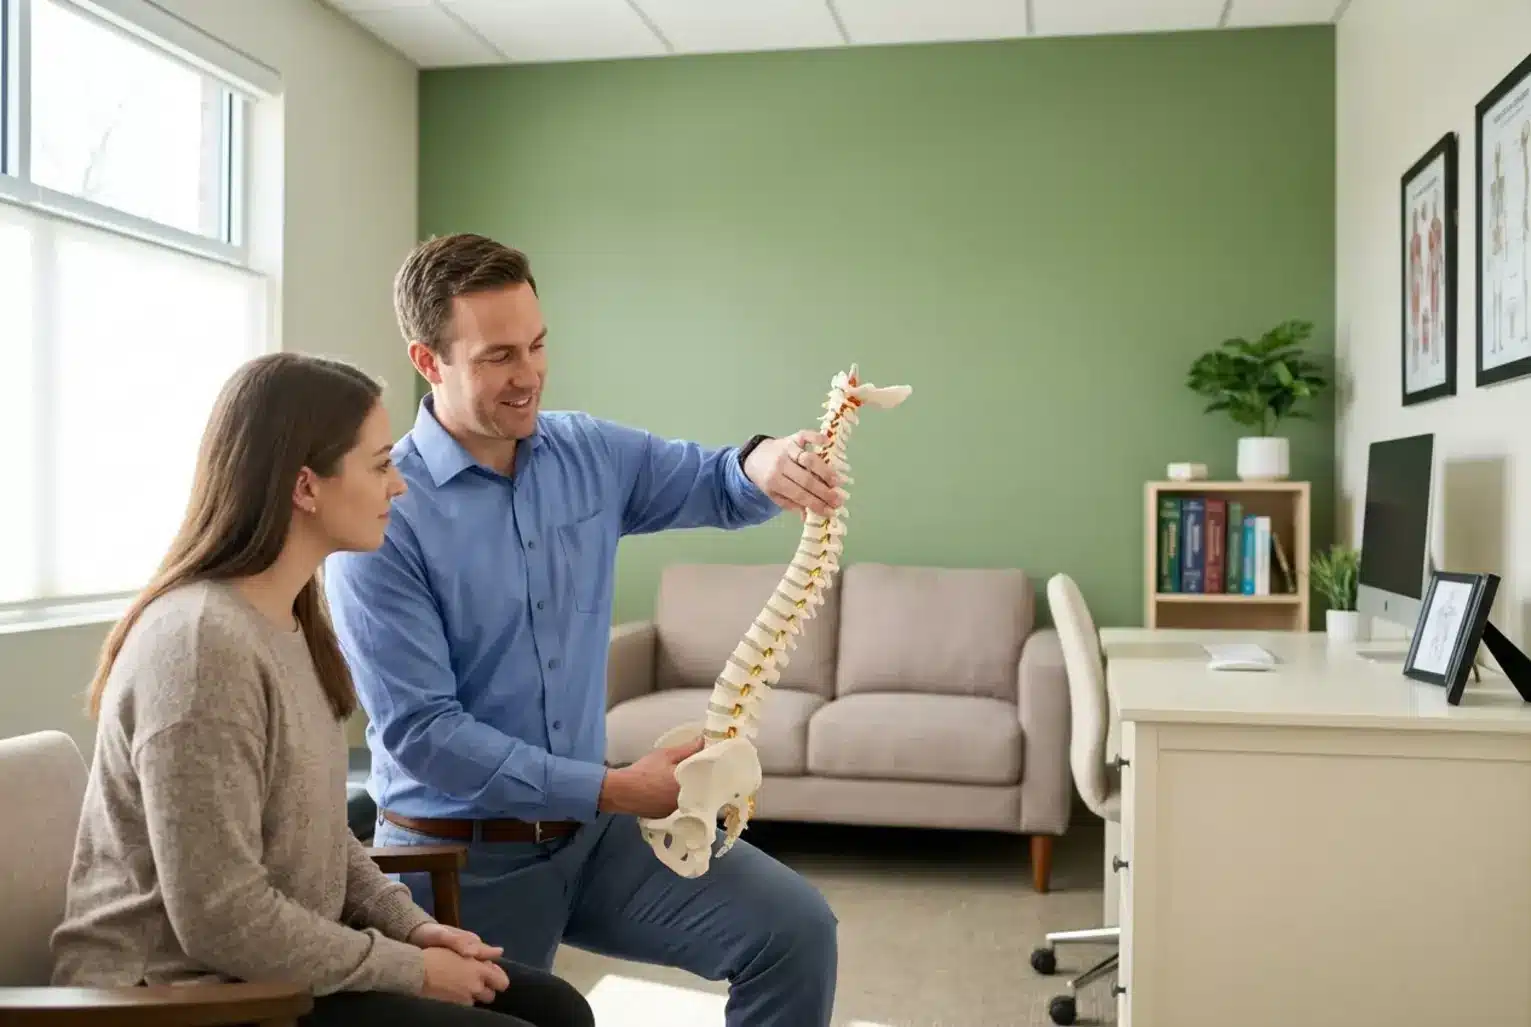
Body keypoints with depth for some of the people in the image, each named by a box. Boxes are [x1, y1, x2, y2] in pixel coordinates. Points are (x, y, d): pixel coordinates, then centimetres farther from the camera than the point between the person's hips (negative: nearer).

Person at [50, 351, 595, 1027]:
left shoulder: (287, 616, 7)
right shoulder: (202, 643, -25)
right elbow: (222, 921, -27)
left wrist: (413, 926, 0)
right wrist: (413, 971, -17)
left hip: (276, 964, 9)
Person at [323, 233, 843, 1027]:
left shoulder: (592, 455, 0)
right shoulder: (380, 514, -17)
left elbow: (717, 486, 10)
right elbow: (420, 732, -20)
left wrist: (763, 464, -17)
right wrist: (611, 788, -23)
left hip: (591, 831, 4)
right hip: (461, 856, -4)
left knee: (796, 932, -9)